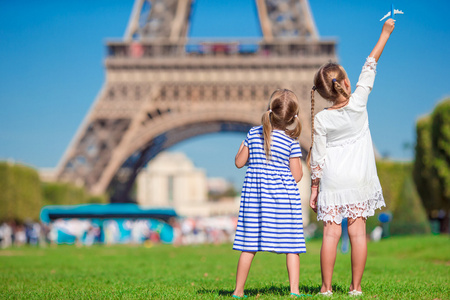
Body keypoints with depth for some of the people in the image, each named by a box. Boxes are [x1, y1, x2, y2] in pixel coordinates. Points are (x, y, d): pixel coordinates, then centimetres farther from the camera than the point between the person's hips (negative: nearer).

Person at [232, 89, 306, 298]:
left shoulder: (253, 133, 0)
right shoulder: (291, 142, -6)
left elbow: (239, 162, 7)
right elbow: (296, 176, -5)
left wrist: (243, 146, 23)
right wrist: (298, 161, 12)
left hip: (254, 194, 3)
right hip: (283, 195, -2)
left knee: (249, 245, 6)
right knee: (291, 245, 3)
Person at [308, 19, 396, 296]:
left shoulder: (321, 120, -8)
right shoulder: (358, 103, -8)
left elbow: (318, 158, -5)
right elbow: (370, 67, 2)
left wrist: (314, 188, 4)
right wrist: (385, 34, 12)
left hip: (332, 182, -1)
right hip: (360, 180, 1)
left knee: (331, 233, 0)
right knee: (358, 232, 3)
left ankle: (326, 287, 1)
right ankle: (356, 287, 5)